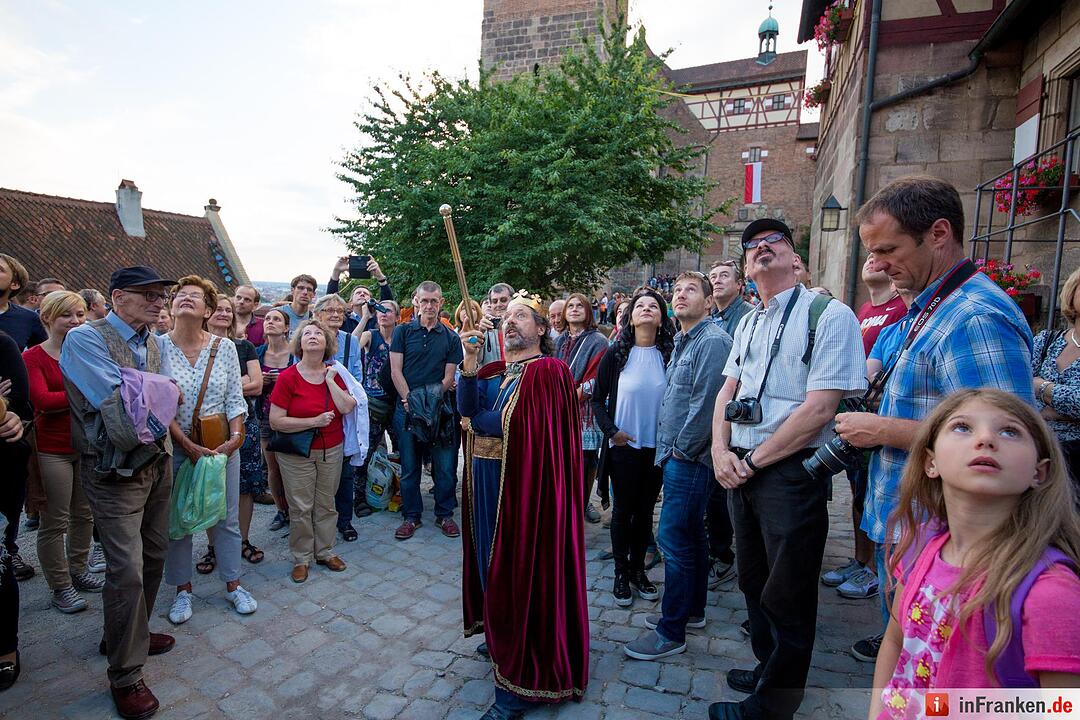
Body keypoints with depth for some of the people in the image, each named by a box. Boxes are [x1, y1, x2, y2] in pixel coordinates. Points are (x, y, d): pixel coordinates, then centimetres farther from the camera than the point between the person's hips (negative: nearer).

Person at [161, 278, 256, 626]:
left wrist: (236, 436, -12)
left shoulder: (225, 348, -2)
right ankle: (183, 589, 29)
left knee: (227, 517, 11)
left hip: (222, 446, 2)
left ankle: (233, 584, 27)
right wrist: (190, 446, -15)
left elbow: (235, 399, 1)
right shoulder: (158, 347, -7)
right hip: (175, 447, -1)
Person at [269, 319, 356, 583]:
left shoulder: (334, 374, 1)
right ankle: (301, 558, 22)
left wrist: (329, 380, -12)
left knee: (326, 504, 13)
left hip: (331, 450, 3)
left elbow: (347, 407, -13)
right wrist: (315, 421, -20)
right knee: (301, 507, 5)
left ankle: (325, 552, 29)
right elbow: (276, 421, -15)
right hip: (297, 454, -3)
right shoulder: (288, 377, -11)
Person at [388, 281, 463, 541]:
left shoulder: (450, 337, 6)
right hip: (407, 407, 0)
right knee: (409, 466, 8)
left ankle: (444, 514, 20)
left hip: (439, 409, 0)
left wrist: (433, 400, -10)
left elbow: (448, 376, 3)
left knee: (444, 466, 4)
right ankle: (411, 516, 22)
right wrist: (409, 400, -11)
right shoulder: (403, 332, 4)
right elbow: (396, 371, -1)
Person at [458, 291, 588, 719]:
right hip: (487, 482, 8)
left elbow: (522, 426, -20)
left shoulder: (548, 371, -12)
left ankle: (522, 681, 15)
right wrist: (470, 361, -13)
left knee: (519, 569, 1)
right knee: (493, 562, 20)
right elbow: (466, 407, -2)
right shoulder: (493, 371, 13)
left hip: (524, 485, -8)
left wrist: (478, 420, -6)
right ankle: (502, 641, 42)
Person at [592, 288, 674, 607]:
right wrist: (611, 431, -10)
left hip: (657, 446, 2)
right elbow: (597, 398, -1)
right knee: (623, 509, 8)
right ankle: (621, 573, 23)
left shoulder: (670, 354, -1)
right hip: (623, 446, -2)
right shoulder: (615, 354, -5)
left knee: (645, 510, 14)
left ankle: (638, 569, 30)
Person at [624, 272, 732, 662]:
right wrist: (668, 448, 14)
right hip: (677, 455, 10)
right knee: (691, 536, 18)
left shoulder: (712, 341, -14)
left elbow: (706, 402, -22)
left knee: (674, 539, -5)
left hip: (690, 459, -10)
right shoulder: (683, 341, 17)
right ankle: (692, 610, 33)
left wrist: (682, 449, -14)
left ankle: (671, 632, 7)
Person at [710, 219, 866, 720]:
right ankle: (768, 669, 41)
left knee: (786, 597, 7)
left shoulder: (830, 316, -9)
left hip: (791, 472, -7)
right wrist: (721, 451, -4)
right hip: (742, 470, 7)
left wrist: (753, 461, -13)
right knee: (753, 581, 19)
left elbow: (819, 408, -17)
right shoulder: (748, 324, 14)